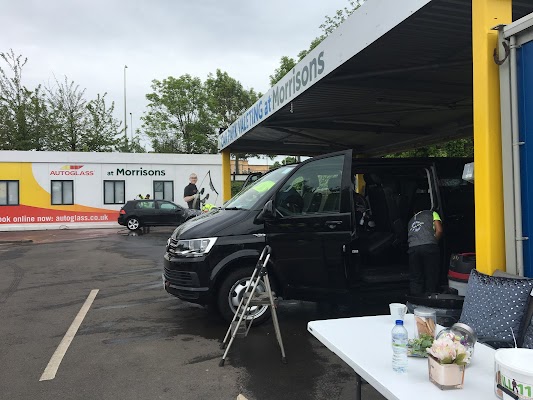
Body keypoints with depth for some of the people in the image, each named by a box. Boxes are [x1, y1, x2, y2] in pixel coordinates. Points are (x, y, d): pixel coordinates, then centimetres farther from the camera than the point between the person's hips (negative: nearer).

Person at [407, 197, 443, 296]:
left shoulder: (411, 221, 31)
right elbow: (439, 230, 5)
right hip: (429, 246, -3)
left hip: (412, 248, 3)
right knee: (431, 276, 4)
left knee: (415, 279, 7)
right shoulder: (432, 213, 20)